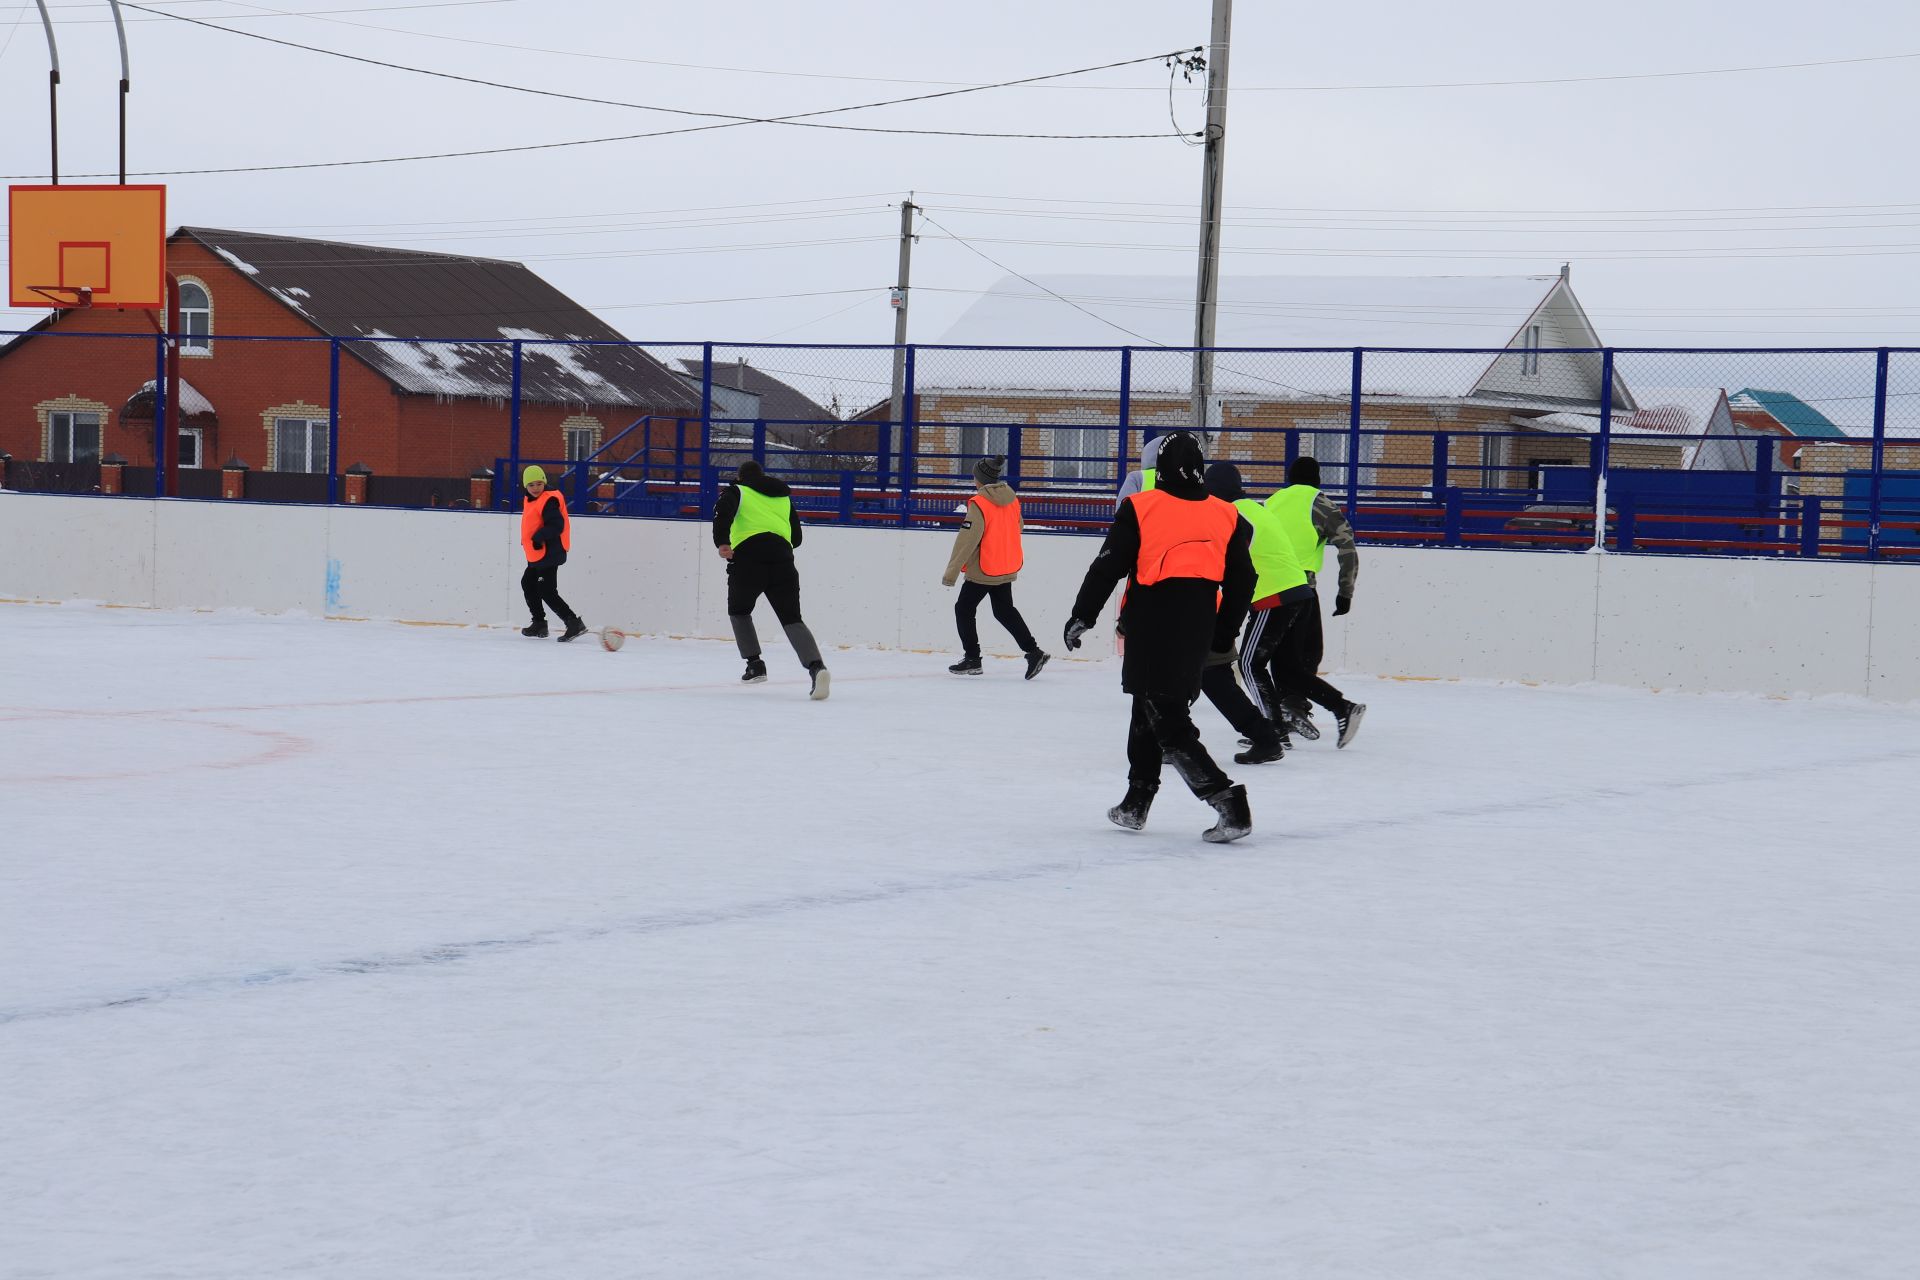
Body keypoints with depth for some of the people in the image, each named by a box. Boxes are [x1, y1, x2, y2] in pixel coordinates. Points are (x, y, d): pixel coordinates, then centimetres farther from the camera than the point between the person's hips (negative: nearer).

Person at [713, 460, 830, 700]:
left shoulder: (737, 492, 16)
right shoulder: (783, 497, 28)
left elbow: (723, 511, -7)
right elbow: (796, 537, 28)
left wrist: (722, 542, -18)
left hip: (748, 556, -3)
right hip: (782, 559, 3)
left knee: (739, 611, 24)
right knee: (791, 618, -2)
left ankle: (755, 664, 18)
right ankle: (816, 666, -25)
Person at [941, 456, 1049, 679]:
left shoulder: (979, 503, -18)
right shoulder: (1011, 499, 4)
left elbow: (967, 540, -20)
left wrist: (952, 571, -15)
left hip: (983, 571, -7)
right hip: (1008, 568, 7)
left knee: (964, 609, 8)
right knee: (1005, 611, 17)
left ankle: (972, 658, 9)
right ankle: (1033, 653, 8)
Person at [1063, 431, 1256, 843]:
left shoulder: (1140, 508, -5)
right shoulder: (1227, 518, 7)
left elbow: (1107, 568, -6)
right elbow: (1240, 586, 9)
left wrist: (1081, 617, 3)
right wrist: (1221, 639, 20)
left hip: (1151, 633, -5)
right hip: (1196, 635, 5)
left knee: (1169, 724, -4)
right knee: (1148, 709, 21)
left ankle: (1227, 801, -18)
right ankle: (1135, 804, 25)